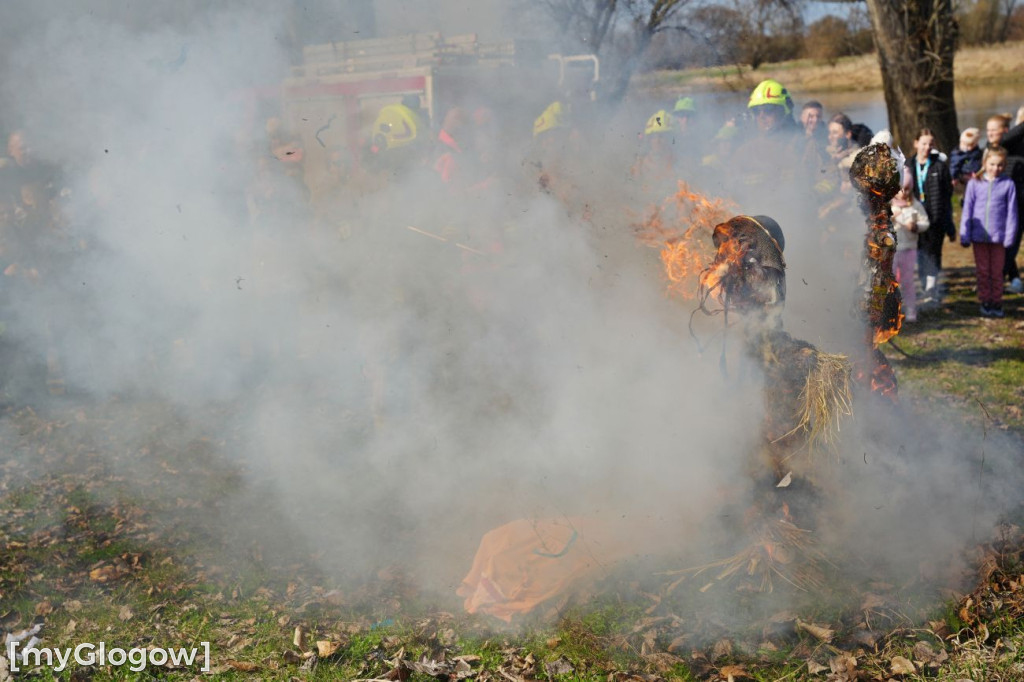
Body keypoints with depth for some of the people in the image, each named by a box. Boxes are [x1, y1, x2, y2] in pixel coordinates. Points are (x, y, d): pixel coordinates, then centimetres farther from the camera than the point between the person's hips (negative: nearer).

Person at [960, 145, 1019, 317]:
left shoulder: (1008, 184, -1)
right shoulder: (975, 183, 1)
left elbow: (1011, 212, 1)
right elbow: (967, 211, 4)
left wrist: (1009, 236, -3)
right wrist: (965, 235, 1)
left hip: (998, 236, -1)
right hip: (979, 235, 1)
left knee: (997, 272, 7)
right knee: (983, 271, 9)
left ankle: (997, 303, 18)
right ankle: (985, 302, 20)